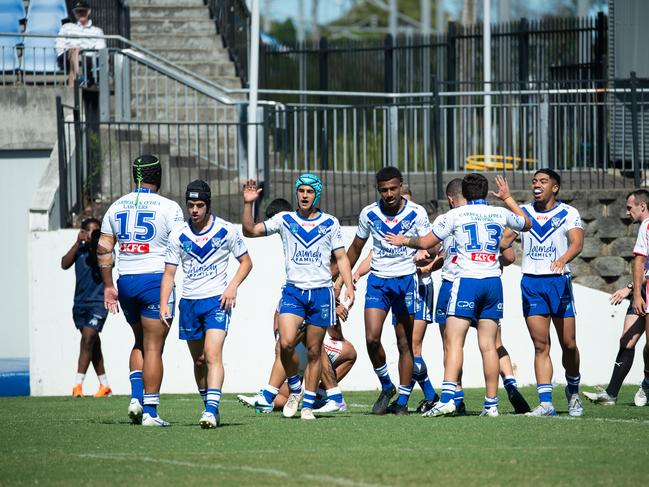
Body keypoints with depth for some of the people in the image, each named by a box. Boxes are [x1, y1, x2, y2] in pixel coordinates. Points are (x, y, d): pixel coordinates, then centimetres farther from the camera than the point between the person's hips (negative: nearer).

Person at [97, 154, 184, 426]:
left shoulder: (116, 207, 9)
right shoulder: (168, 207, -5)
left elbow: (103, 250, 9)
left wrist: (108, 286, 15)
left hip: (125, 282, 5)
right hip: (157, 280, -5)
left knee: (140, 342, 22)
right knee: (153, 348, -2)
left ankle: (136, 397, 7)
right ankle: (150, 412, -4)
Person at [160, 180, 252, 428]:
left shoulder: (226, 231, -3)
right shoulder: (178, 235, 3)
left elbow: (246, 261, 7)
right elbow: (169, 273, 7)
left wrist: (233, 285, -10)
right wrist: (163, 304, -6)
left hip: (217, 301, -4)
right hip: (189, 303, 4)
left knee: (212, 354, -20)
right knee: (198, 360, 11)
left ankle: (212, 408, -28)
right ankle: (210, 408, 25)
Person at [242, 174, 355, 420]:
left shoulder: (330, 223, 7)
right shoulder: (284, 220, 6)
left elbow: (341, 257, 9)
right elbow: (250, 231, 3)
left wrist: (349, 286, -2)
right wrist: (248, 204, -10)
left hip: (321, 292, 0)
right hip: (293, 290, 0)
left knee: (314, 351, 3)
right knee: (286, 343, -19)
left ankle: (308, 405, 11)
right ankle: (295, 389, 5)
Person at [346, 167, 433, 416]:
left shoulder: (417, 213, -5)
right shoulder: (369, 214, 1)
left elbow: (429, 247, -3)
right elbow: (356, 248, 15)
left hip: (406, 280, -1)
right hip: (378, 280, 1)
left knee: (405, 344, 1)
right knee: (372, 338, -13)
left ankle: (402, 401, 8)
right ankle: (386, 388, 8)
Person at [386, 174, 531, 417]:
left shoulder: (455, 215, 1)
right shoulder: (500, 214, 11)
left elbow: (426, 242, 4)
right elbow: (527, 224, 32)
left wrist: (404, 241, 22)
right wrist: (508, 198, 41)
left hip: (466, 281, -4)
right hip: (493, 282, 4)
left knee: (454, 342, -8)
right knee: (488, 345, 6)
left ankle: (448, 397, -22)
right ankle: (491, 404, 5)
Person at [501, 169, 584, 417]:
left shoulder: (568, 213, 0)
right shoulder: (523, 212, 11)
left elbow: (577, 242, -14)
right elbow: (504, 239, 5)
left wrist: (563, 258, -33)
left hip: (558, 281, -2)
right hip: (530, 282, 2)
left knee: (569, 344, 2)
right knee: (541, 346, -3)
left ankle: (573, 391, 25)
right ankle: (545, 402, -5)